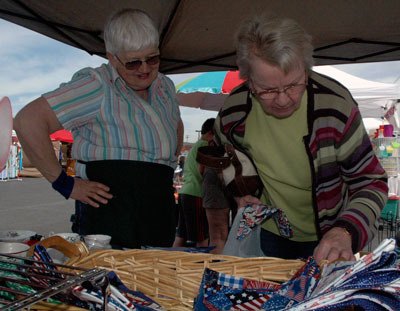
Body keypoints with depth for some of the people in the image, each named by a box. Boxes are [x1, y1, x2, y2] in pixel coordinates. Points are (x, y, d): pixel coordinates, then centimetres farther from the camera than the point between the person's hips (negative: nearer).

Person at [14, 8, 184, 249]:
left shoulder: (165, 86, 12)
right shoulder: (96, 85, -11)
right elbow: (28, 121, -18)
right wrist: (64, 183, -15)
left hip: (161, 210, 7)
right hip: (111, 217, -7)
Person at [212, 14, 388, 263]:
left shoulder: (335, 106, -27)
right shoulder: (233, 112, -19)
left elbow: (371, 182, -21)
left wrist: (345, 232, -38)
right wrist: (239, 194, -16)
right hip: (268, 234, 2)